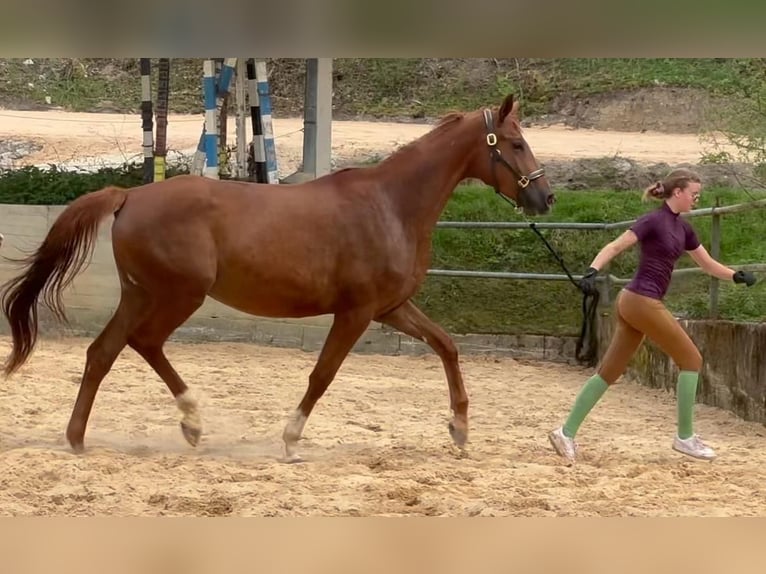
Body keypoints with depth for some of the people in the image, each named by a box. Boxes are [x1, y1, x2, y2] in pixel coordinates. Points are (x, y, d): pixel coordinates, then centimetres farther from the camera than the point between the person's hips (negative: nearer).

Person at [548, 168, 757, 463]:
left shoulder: (682, 228, 15)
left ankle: (567, 432, 4)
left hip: (633, 304, 9)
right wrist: (592, 270, -34)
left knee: (609, 372, 6)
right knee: (690, 359, 0)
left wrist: (736, 276, 4)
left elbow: (708, 264, 20)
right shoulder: (654, 221, -11)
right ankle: (685, 436, 6)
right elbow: (614, 247, -19)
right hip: (643, 302, -9)